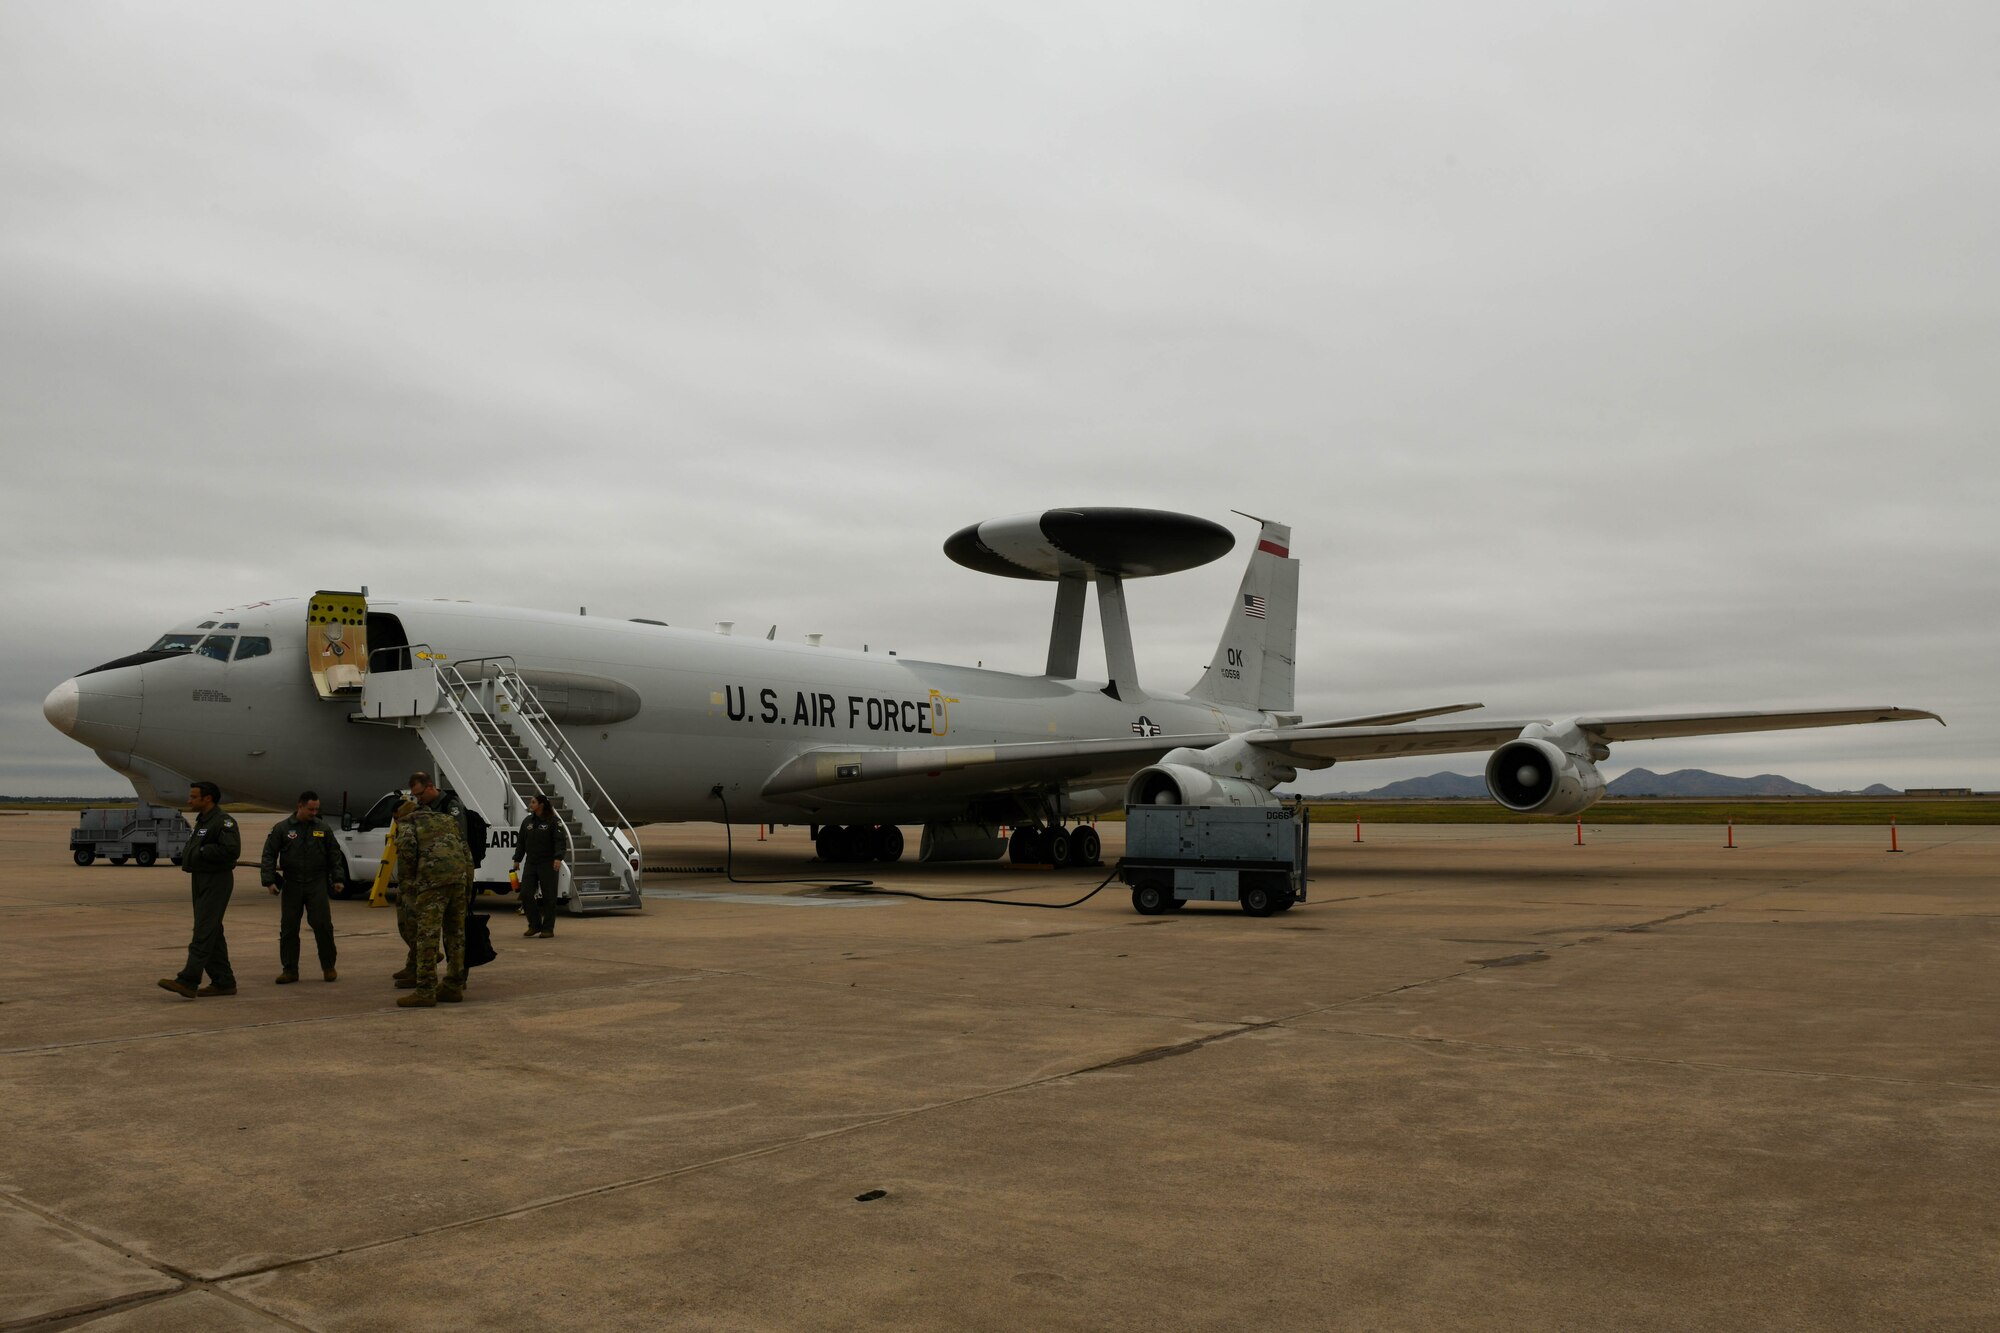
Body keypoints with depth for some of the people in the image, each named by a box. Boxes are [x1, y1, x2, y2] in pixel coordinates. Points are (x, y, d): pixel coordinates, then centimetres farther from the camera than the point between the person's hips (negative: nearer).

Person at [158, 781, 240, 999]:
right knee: (212, 934, 11)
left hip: (216, 882, -10)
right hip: (202, 882, 10)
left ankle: (188, 982, -16)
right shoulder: (202, 822, 18)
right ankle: (224, 982, 15)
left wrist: (202, 852, -19)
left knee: (204, 933, -12)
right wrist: (188, 855, 6)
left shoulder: (223, 822, -14)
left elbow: (232, 849, -25)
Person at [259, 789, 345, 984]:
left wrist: (338, 878, 4)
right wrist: (269, 880, -6)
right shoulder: (281, 828, 2)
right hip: (292, 885, 0)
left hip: (317, 884, 0)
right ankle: (290, 970, 13)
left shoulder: (323, 828, 7)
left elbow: (335, 855, 11)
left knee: (323, 924, -6)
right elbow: (269, 856, 2)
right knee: (288, 928, 4)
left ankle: (328, 967, 7)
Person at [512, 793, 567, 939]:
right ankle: (534, 925, 12)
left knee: (548, 896, -1)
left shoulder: (553, 822, -6)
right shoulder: (527, 821, 11)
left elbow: (561, 841, -14)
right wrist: (517, 859, 15)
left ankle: (548, 928, 8)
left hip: (548, 865, -5)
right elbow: (521, 842, 18)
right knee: (526, 894, -2)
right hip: (530, 864, 5)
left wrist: (558, 858, -26)